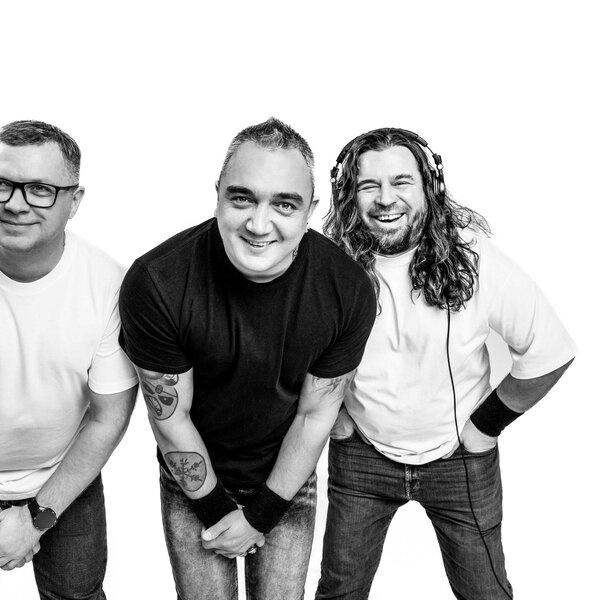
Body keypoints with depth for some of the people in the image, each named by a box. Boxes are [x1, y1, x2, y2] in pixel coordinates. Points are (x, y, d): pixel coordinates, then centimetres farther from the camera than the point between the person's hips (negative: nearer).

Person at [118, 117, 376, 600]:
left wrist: (263, 514, -6)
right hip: (193, 483, -1)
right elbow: (171, 418, -15)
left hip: (288, 477, 1)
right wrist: (215, 509, -6)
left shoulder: (348, 290, -23)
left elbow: (315, 414, -11)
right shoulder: (155, 284, -28)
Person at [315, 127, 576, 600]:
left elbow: (550, 352, -12)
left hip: (462, 460, -1)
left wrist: (487, 423, -8)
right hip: (360, 457, 1)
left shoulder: (472, 258, -19)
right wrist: (331, 415, -1)